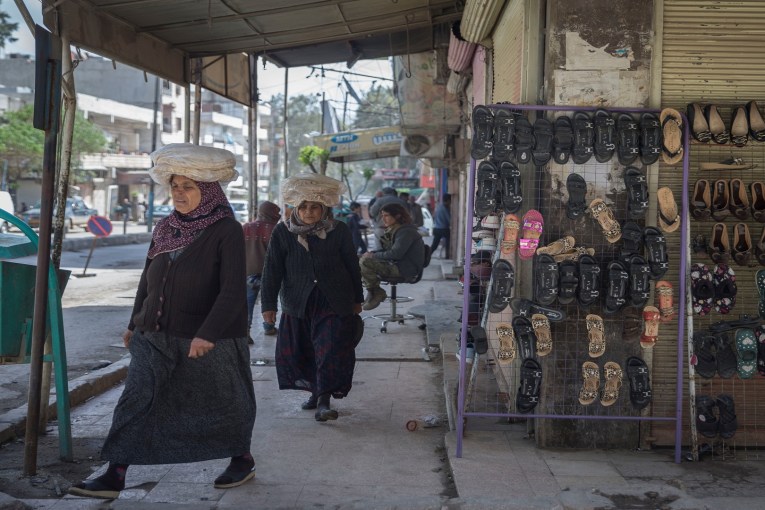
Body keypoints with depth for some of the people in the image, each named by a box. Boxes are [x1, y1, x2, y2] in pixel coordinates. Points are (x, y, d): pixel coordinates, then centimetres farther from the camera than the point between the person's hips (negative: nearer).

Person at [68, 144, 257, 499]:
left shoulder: (227, 231, -12)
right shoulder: (165, 228, 7)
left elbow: (233, 291, -18)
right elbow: (148, 280, 18)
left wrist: (208, 334, -27)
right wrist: (135, 323, 21)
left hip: (207, 341, -5)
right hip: (155, 337, 5)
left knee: (221, 404, 10)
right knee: (135, 403, -2)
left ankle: (242, 460, 33)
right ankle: (114, 477, 1)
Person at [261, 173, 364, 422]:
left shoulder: (339, 231, -2)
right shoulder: (282, 232, -2)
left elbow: (352, 266, 7)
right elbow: (272, 270, -1)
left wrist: (357, 299, 11)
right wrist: (268, 304, -5)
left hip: (334, 303, -2)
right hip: (298, 303, 2)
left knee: (332, 351, -9)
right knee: (298, 352, 9)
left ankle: (324, 400, -7)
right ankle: (315, 392, 28)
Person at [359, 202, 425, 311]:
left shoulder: (406, 232, -17)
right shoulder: (393, 230, 14)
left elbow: (395, 253, -25)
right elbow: (386, 249, 20)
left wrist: (374, 255, -16)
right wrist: (372, 253, 1)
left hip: (405, 269, -10)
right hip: (395, 264, 10)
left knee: (365, 262, -23)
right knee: (362, 260, 8)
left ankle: (377, 293, -7)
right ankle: (372, 293, 6)